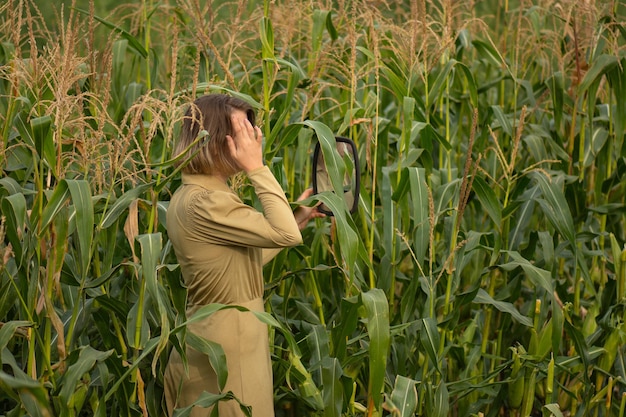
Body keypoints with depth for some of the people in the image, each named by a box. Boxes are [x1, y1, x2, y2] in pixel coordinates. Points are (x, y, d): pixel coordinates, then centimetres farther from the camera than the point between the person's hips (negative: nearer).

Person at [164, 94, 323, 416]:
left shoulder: (193, 195, 10)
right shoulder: (204, 203, -23)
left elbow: (245, 259, 17)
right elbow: (286, 235, -23)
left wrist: (297, 218, 16)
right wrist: (257, 169, -18)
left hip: (214, 336, 10)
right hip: (225, 347, -10)